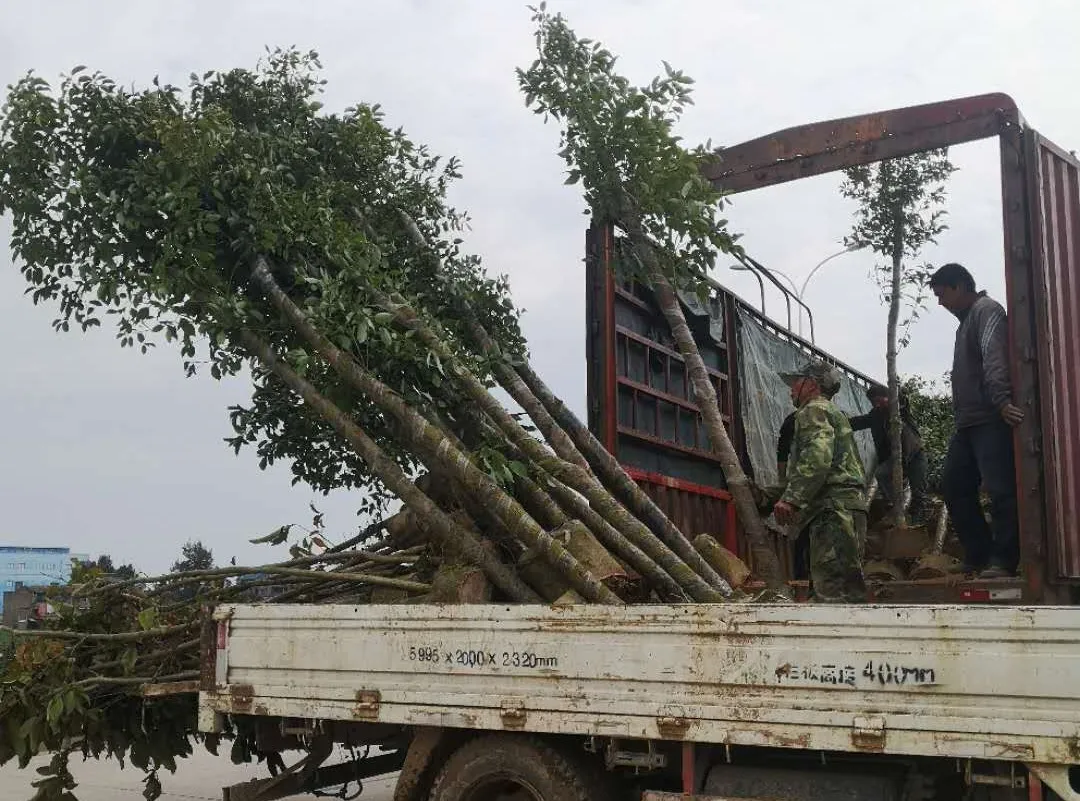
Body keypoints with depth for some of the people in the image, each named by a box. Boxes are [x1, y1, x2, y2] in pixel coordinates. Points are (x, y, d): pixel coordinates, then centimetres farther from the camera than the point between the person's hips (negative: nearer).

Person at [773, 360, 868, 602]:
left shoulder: (813, 411, 0)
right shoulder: (835, 413, 32)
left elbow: (817, 457, -18)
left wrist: (791, 498, -24)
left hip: (833, 509, -11)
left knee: (831, 590, -19)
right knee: (848, 589, 8)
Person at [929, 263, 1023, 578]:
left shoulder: (987, 311, -5)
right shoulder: (966, 320, 25)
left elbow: (994, 358, -21)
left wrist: (1002, 400, -34)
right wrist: (960, 413, 15)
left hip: (991, 420, -10)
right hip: (968, 423, 10)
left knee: (1000, 490, -12)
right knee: (953, 486, 9)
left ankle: (1002, 561, -10)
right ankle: (978, 556, 14)